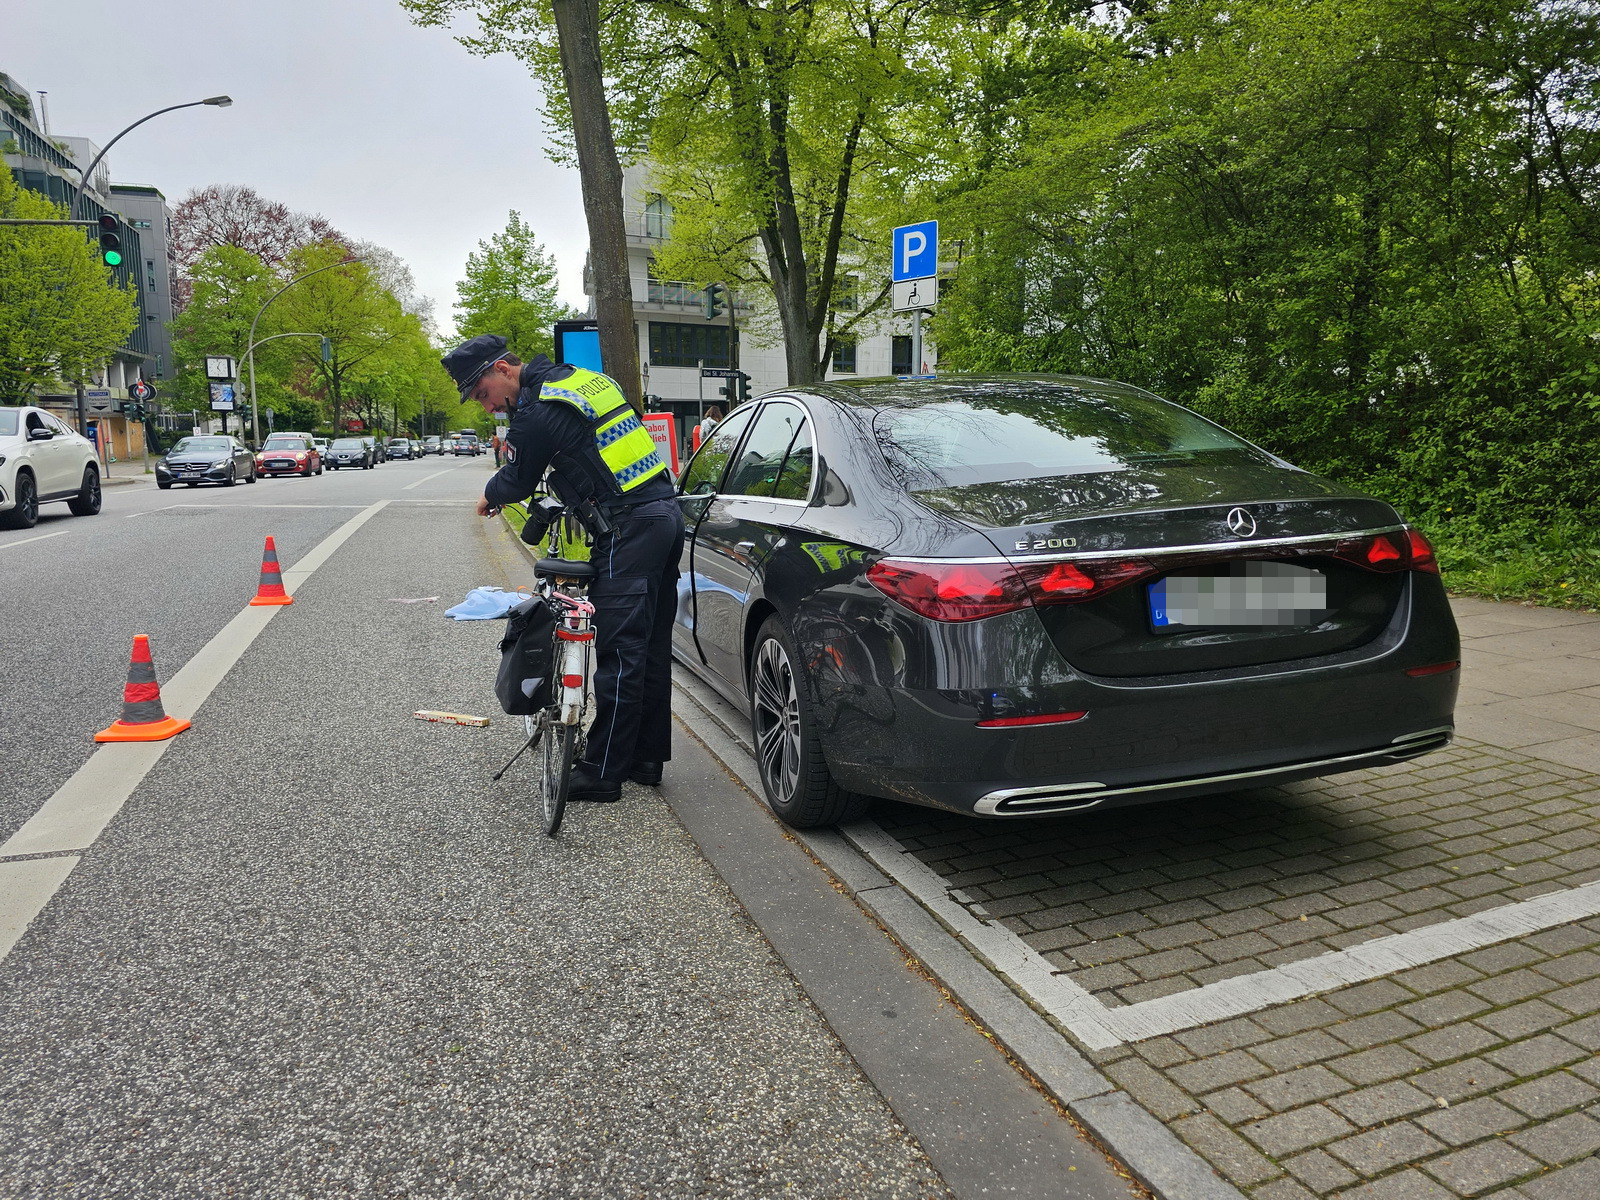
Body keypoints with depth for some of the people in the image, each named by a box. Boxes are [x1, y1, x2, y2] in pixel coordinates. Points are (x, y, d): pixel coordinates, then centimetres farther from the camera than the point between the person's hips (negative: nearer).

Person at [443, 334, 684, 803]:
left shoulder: (536, 413, -11)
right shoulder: (582, 377, 15)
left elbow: (518, 482, 4)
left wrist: (489, 496, 25)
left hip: (628, 531, -9)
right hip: (666, 513, 9)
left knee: (619, 652, -4)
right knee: (650, 647, 14)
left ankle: (602, 773, 3)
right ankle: (646, 757, 23)